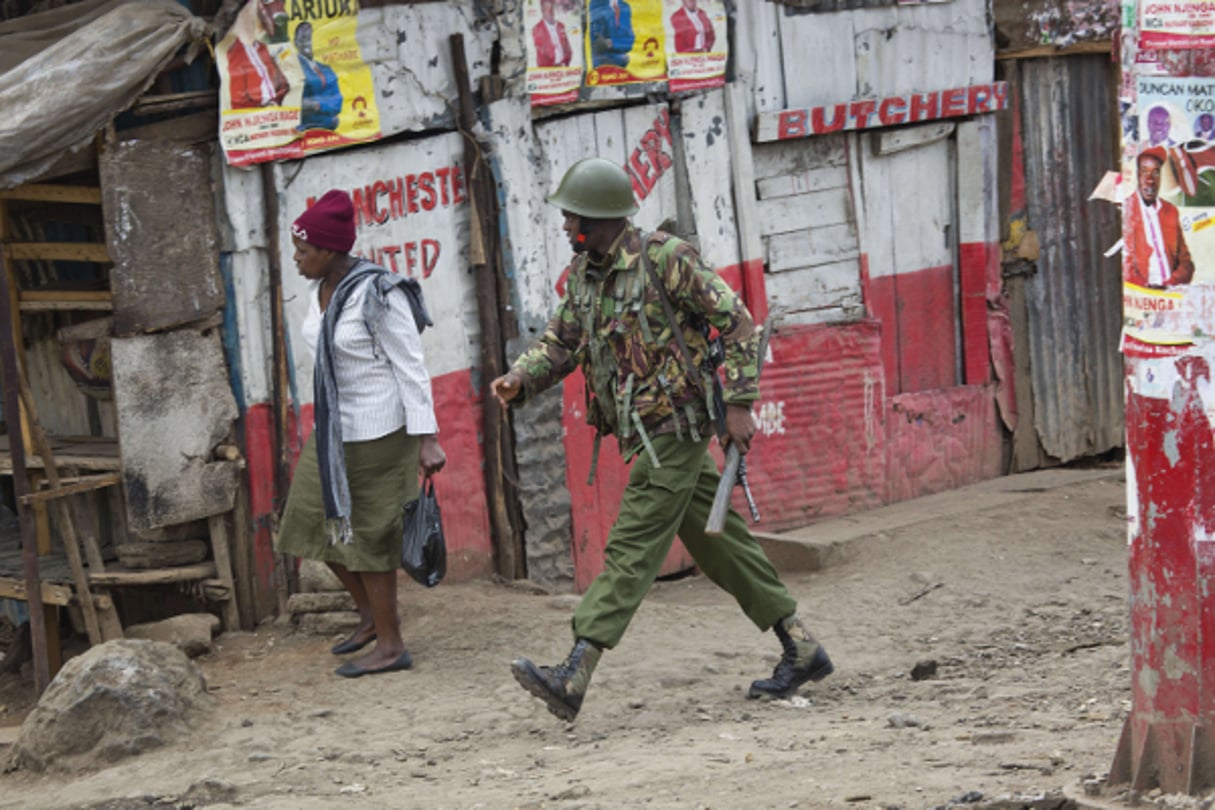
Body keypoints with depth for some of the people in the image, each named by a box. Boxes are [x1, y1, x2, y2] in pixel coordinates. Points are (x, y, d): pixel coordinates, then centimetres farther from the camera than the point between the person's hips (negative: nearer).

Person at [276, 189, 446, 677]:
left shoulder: (378, 295, -19)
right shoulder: (320, 290, 5)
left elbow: (411, 367, -18)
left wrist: (427, 439, -20)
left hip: (379, 429, -9)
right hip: (333, 428, 9)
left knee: (368, 534, -2)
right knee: (313, 518, 12)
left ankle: (390, 646, 10)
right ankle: (371, 612, 29)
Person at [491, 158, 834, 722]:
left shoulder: (664, 259, -15)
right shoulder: (583, 273, 9)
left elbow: (738, 323, -11)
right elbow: (560, 343, 15)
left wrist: (739, 404, -14)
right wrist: (519, 379, -5)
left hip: (674, 428, -9)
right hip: (644, 434, 9)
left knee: (632, 550, -11)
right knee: (718, 543, 12)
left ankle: (572, 679, -17)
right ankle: (801, 651, 20)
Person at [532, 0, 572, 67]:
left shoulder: (561, 26, 13)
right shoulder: (537, 29, -3)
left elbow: (567, 47, 12)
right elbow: (542, 50, -7)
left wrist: (565, 61, -3)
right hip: (546, 67, -4)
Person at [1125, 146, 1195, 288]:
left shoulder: (1171, 211, 18)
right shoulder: (1125, 210, 1)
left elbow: (1186, 262, 15)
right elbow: (1124, 266, -5)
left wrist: (1170, 283, -4)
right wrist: (1146, 285, -19)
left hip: (1171, 291, 4)